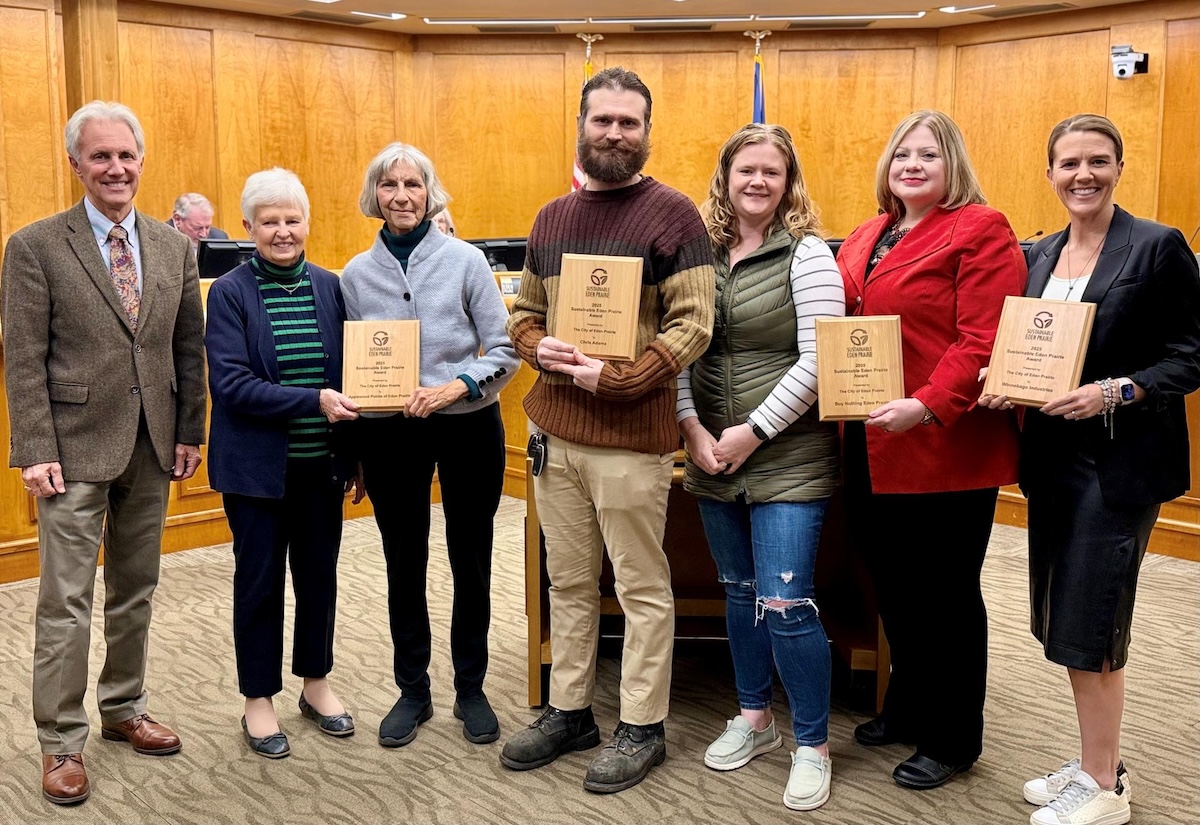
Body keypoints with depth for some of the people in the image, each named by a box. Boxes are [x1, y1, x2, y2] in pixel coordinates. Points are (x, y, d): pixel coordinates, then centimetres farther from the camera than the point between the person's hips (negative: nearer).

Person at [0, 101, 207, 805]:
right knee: (67, 601, 2)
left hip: (152, 449, 4)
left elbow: (190, 347, 10)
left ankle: (124, 709, 32)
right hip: (76, 449, -4)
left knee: (137, 592, 15)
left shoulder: (174, 247, 7)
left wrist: (190, 433, 6)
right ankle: (62, 742, 15)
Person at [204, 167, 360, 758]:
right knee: (259, 580, 8)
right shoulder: (230, 293, -7)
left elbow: (350, 371, 7)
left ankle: (316, 683, 32)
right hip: (257, 464, -3)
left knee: (319, 574, 14)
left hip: (321, 463, 3)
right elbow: (231, 383, -15)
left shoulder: (330, 288, 4)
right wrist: (313, 401, -24)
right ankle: (258, 700, 23)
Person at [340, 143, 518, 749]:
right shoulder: (356, 274, 4)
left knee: (471, 563, 8)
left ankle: (471, 689, 25)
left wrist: (454, 387, -22)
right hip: (390, 435, 2)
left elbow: (504, 349, -6)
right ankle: (413, 690, 27)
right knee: (404, 566, 11)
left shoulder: (465, 261, -4)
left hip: (467, 428, -2)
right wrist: (355, 449, 5)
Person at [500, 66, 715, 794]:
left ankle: (643, 727, 19)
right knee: (569, 582, 15)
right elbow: (524, 312, 18)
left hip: (632, 434, -5)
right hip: (554, 429, 6)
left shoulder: (673, 213, -5)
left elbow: (694, 324, -11)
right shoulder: (551, 218, 12)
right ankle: (570, 712, 29)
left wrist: (617, 381, -20)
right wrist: (540, 346, -5)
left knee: (642, 589, 5)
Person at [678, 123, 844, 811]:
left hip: (788, 458, -5)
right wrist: (693, 429, -5)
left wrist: (753, 432, -14)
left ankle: (813, 745, 12)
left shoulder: (807, 253, -7)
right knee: (740, 591, 16)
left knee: (785, 603, -6)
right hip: (711, 455, 5)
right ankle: (755, 717, 34)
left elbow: (818, 360, -13)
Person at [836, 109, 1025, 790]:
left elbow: (984, 341, -18)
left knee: (947, 594, 5)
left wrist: (928, 406, -27)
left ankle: (953, 740, 21)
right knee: (894, 588, 18)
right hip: (874, 448, 7)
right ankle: (907, 709, 37)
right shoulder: (865, 240, 15)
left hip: (947, 448, -7)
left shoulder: (980, 231, -8)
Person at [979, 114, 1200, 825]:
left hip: (1121, 462, -7)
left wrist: (1116, 392, -22)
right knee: (1068, 623, 13)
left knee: (1088, 627, -3)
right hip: (1054, 455, 7)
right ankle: (1097, 761, 30)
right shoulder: (1042, 255, 11)